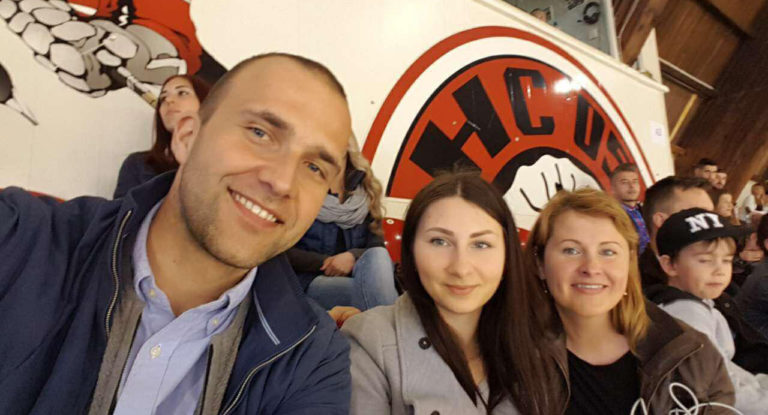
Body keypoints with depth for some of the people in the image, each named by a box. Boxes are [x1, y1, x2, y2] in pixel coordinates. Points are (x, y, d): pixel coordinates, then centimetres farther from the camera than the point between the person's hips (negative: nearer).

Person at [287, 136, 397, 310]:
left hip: (355, 275, 3)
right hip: (311, 280, -3)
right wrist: (326, 262, -13)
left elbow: (377, 246, 3)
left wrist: (352, 256, -18)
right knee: (370, 290, -32)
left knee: (377, 256, -31)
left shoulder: (367, 190, 8)